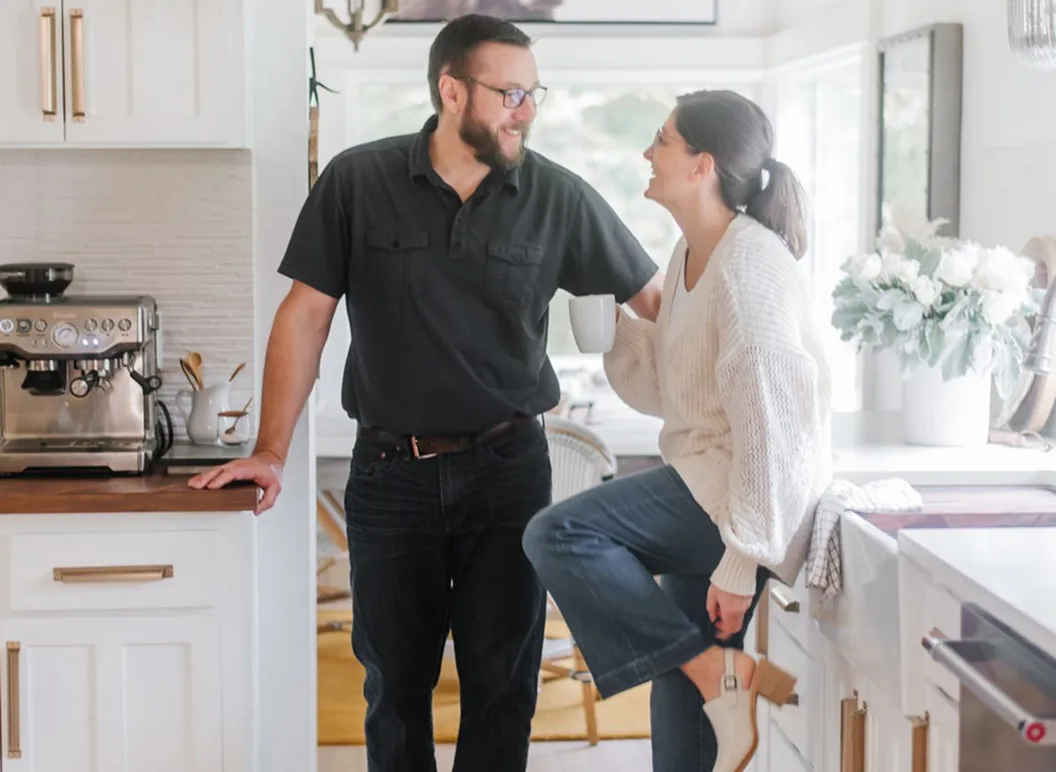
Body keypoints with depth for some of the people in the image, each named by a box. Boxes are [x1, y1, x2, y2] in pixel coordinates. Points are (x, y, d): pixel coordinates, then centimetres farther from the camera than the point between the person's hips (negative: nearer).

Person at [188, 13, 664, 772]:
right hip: (391, 473, 0)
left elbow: (653, 296, 3)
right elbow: (307, 313, -2)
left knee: (502, 685, 5)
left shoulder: (559, 197, -4)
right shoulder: (358, 181, -5)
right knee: (395, 682, 12)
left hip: (508, 467, 0)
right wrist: (271, 452, -5)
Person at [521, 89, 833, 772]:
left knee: (558, 535, -19)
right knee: (681, 706, 10)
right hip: (705, 485, 9)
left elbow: (771, 420, -22)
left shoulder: (750, 265, -18)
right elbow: (659, 388, 14)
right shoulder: (690, 256, 11)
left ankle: (725, 671, -16)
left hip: (741, 493, -9)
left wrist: (742, 560, -23)